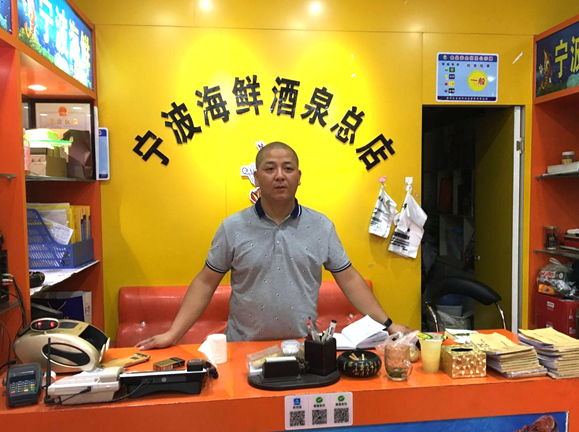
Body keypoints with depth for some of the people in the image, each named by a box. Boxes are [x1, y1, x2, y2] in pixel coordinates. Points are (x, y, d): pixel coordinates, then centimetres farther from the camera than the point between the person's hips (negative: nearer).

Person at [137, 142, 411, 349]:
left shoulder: (321, 226, -1)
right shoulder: (233, 227, -4)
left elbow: (349, 279, 3)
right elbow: (205, 283, 0)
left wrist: (387, 325, -2)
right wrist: (173, 334, -7)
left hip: (304, 347, 1)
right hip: (244, 348, 0)